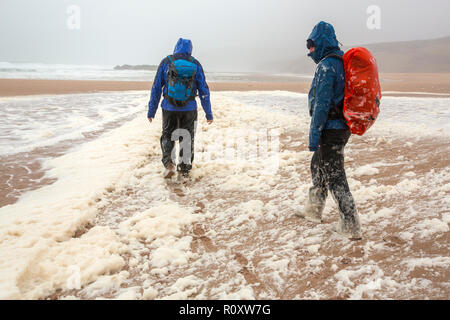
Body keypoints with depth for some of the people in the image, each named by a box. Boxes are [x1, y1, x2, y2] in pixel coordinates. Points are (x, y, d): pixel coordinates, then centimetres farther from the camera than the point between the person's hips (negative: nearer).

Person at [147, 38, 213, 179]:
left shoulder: (166, 62, 1)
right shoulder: (196, 64, 2)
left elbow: (156, 88, 0)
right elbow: (204, 90, 1)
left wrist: (151, 111, 7)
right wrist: (209, 113, 7)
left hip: (169, 108, 0)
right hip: (189, 109, 1)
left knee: (167, 136, 16)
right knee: (187, 138, 15)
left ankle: (169, 163, -3)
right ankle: (185, 168, 23)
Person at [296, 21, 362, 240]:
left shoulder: (326, 65, -17)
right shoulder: (342, 62, 13)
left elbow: (322, 104, -22)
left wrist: (314, 135, -18)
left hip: (330, 129, -10)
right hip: (342, 126, 10)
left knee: (334, 177, -3)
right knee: (318, 166, 23)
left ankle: (351, 227, 4)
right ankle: (314, 210, 38)